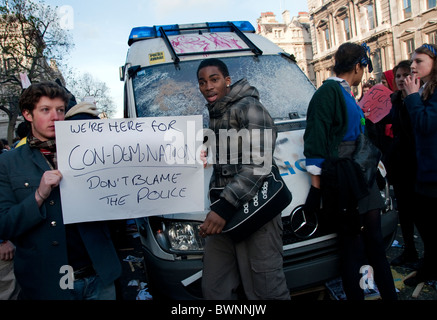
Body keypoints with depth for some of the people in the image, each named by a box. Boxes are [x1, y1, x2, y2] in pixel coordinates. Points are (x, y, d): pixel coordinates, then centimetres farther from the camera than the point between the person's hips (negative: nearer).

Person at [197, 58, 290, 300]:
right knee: (214, 289, 11)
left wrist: (225, 206, -25)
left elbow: (259, 163, -20)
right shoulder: (214, 116, 19)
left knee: (265, 290, -1)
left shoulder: (248, 107, -9)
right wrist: (217, 205, 15)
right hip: (223, 210, 8)